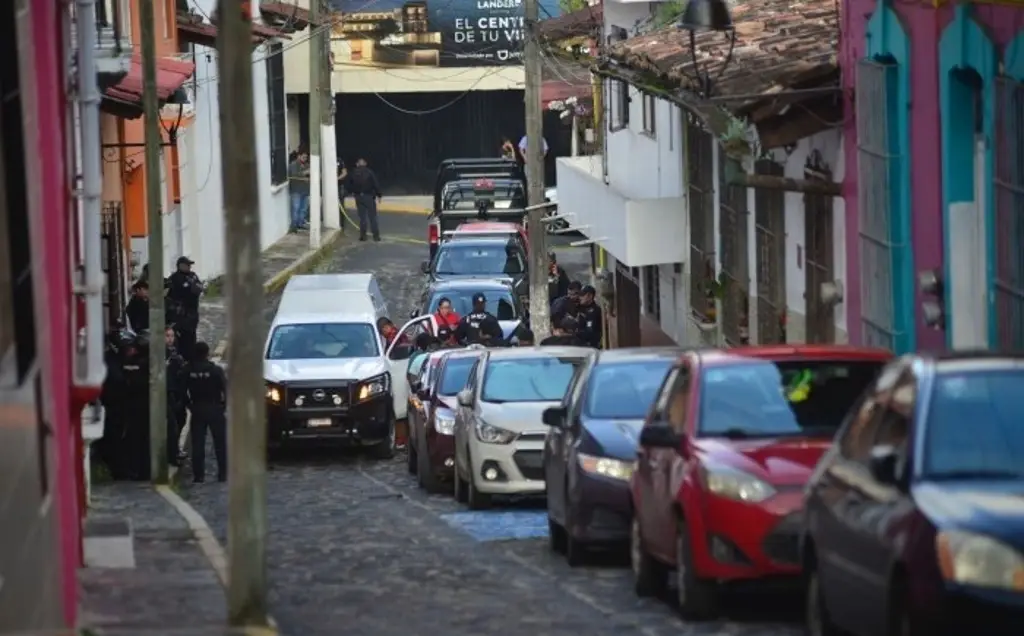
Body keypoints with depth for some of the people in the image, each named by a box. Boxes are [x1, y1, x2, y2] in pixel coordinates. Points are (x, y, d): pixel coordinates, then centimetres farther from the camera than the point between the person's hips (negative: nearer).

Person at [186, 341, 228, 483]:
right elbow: (225, 389, -11)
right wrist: (225, 403, 4)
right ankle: (223, 473, 5)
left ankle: (198, 475, 1)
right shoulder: (216, 370, -11)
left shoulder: (189, 371, -3)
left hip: (197, 410, 2)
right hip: (215, 409, -2)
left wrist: (189, 404, 11)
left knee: (197, 444, 4)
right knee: (220, 443, 6)